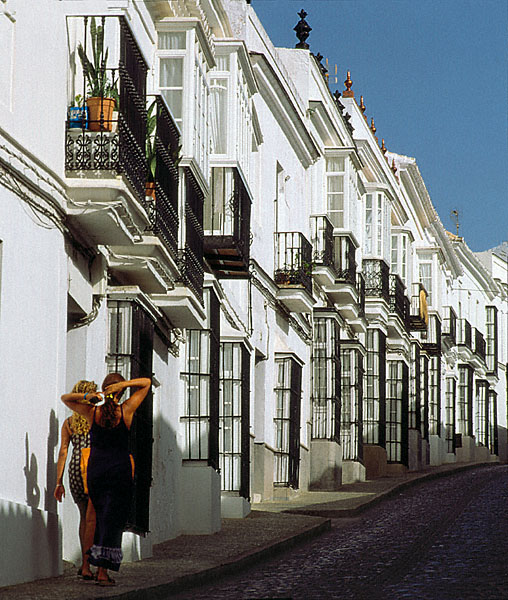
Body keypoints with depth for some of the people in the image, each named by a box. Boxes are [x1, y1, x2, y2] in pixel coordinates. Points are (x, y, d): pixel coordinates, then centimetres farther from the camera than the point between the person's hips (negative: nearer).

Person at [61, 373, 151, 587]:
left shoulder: (93, 413, -2)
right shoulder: (126, 410, -6)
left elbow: (65, 398, 12)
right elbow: (146, 382, 4)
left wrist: (85, 396, -7)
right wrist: (123, 384, -11)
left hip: (95, 471, 3)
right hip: (120, 471, -3)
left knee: (102, 517, 17)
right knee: (113, 520, -2)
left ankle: (100, 566, 16)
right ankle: (103, 571, -11)